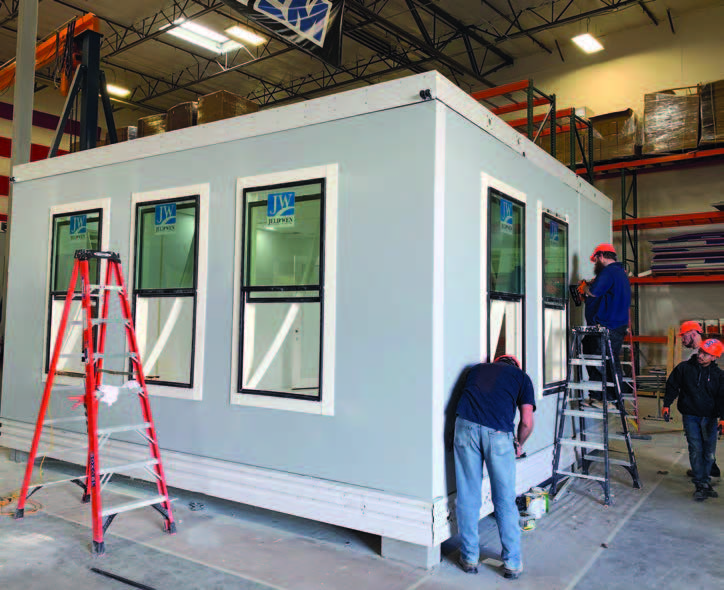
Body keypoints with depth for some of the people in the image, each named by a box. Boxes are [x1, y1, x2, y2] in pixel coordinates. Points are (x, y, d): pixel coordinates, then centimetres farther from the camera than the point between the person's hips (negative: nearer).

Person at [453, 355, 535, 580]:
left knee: (467, 497, 12)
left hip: (466, 426, 2)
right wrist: (519, 444, 30)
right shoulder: (522, 377, 22)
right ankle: (512, 563, 22)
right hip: (498, 433, -1)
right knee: (505, 501, 12)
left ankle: (470, 558, 23)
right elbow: (527, 422, 12)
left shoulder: (477, 368, 29)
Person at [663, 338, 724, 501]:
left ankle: (705, 481, 20)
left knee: (709, 452, 5)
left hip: (709, 417, 2)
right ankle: (700, 484, -3)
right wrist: (666, 405, 2)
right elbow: (672, 386, 8)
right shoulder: (684, 368, 0)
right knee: (696, 450, -8)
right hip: (690, 416, -2)